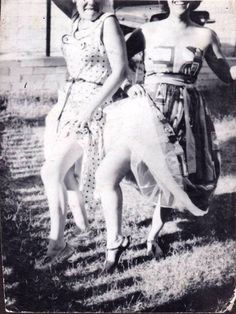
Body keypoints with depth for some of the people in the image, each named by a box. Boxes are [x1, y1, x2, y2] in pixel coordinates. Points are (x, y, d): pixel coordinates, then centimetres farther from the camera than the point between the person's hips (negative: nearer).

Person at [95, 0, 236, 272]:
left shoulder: (205, 36, 7)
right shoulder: (148, 31, 7)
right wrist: (128, 85, -4)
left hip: (184, 118, 0)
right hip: (147, 112, 0)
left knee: (172, 181, 9)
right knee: (106, 174, -11)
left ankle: (154, 235, 37)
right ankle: (115, 241, 6)